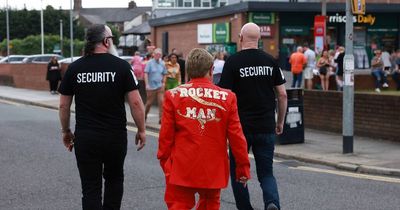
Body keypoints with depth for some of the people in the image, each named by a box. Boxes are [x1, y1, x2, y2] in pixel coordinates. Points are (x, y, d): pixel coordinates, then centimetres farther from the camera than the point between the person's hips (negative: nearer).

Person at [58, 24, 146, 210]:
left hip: (85, 138, 1)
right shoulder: (121, 66, -6)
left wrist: (65, 131, 18)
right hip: (116, 136, 0)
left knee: (91, 188, 5)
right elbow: (135, 102, -8)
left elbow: (64, 105, 5)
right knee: (114, 179, 23)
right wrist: (141, 130, 3)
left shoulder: (74, 68, 0)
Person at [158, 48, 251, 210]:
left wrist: (164, 160, 14)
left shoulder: (173, 95, -4)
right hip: (214, 170, 1)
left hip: (182, 168, -1)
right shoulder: (227, 98, -4)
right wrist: (243, 166, 7)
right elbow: (236, 136, -3)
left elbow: (166, 135, -1)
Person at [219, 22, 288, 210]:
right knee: (266, 172, 10)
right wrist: (280, 122, 15)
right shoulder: (270, 61, 3)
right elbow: (282, 94, 5)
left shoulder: (233, 62, -7)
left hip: (241, 126, -3)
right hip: (266, 128, 3)